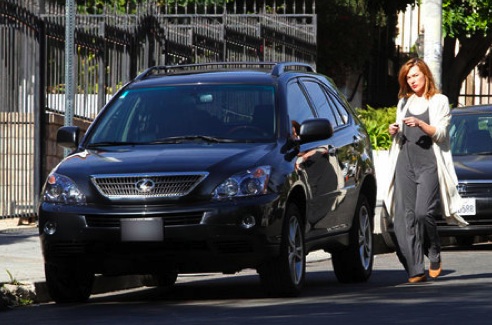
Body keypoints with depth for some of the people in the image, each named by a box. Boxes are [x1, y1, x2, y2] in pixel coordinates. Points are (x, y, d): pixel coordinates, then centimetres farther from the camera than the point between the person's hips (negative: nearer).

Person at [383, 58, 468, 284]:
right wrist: (394, 133, 5)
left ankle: (435, 255, 4)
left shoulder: (439, 101, 6)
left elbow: (441, 133, -3)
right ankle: (415, 270, -8)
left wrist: (421, 124, -18)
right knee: (405, 216, -7)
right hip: (406, 162, 5)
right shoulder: (404, 103, 21)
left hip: (429, 164, -5)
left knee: (423, 212, -20)